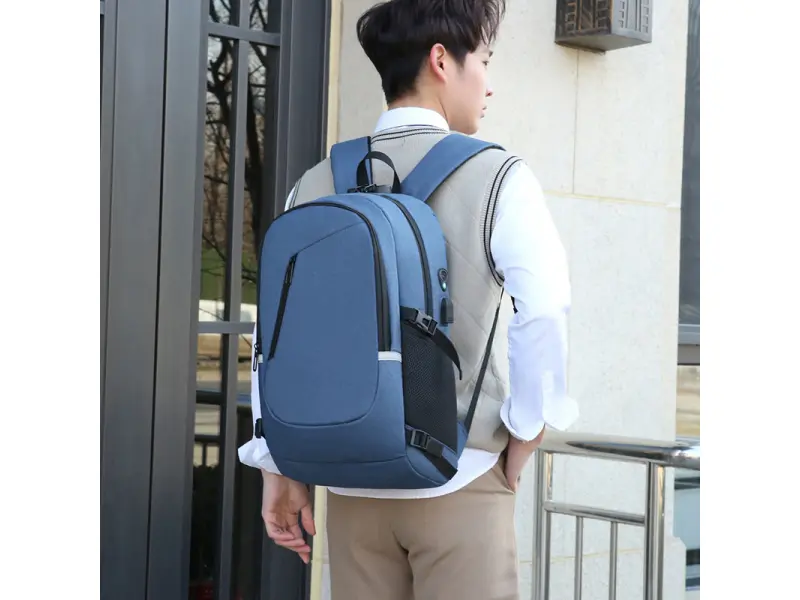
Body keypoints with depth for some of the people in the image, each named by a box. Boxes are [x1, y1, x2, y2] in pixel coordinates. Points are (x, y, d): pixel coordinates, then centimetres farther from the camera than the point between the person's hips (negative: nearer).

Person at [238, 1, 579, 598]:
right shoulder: (496, 177, -7)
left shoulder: (317, 185, 5)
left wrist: (281, 467, 10)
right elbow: (544, 313, -17)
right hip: (459, 480, -4)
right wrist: (525, 435, -4)